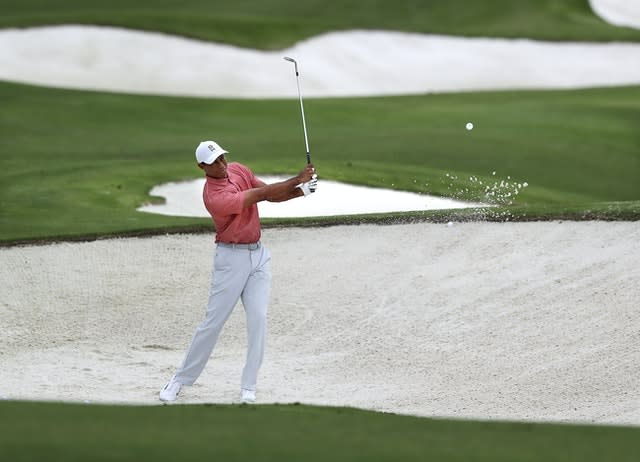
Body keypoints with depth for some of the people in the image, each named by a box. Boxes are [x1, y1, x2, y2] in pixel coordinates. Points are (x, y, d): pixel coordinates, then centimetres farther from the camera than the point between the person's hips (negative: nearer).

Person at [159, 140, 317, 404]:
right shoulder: (214, 197, -24)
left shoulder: (237, 170, 2)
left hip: (258, 255, 6)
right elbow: (261, 194, -23)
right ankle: (181, 380, 10)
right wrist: (298, 180, -20)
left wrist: (300, 190, -13)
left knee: (258, 319, -4)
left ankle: (248, 387, 1)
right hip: (232, 259, -6)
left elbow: (271, 195, 5)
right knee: (213, 322, -4)